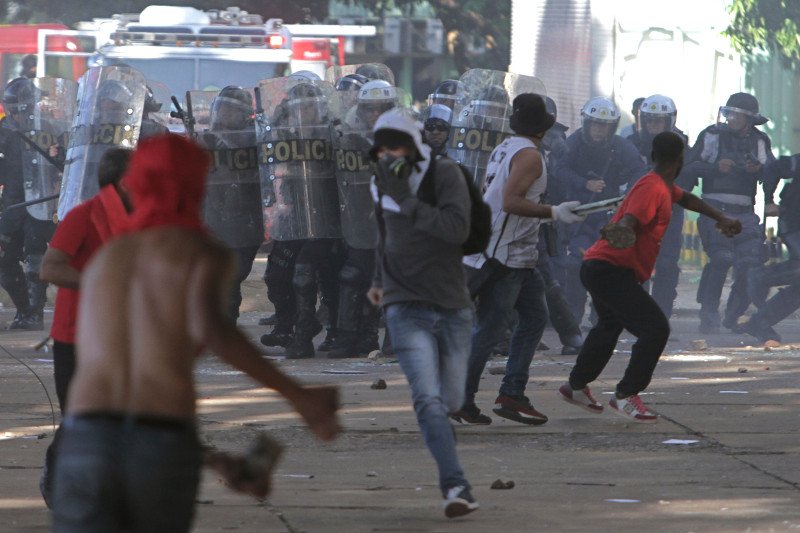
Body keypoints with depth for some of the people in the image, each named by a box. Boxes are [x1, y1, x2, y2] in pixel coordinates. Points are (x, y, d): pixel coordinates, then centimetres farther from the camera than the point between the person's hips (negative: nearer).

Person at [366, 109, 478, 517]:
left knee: (450, 402, 7)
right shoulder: (382, 185, 9)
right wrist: (380, 280, 33)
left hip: (451, 305, -1)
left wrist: (407, 201, -23)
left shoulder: (445, 175, -6)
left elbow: (457, 229, -22)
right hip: (406, 308, 1)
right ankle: (455, 487, -26)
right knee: (429, 401, -18)